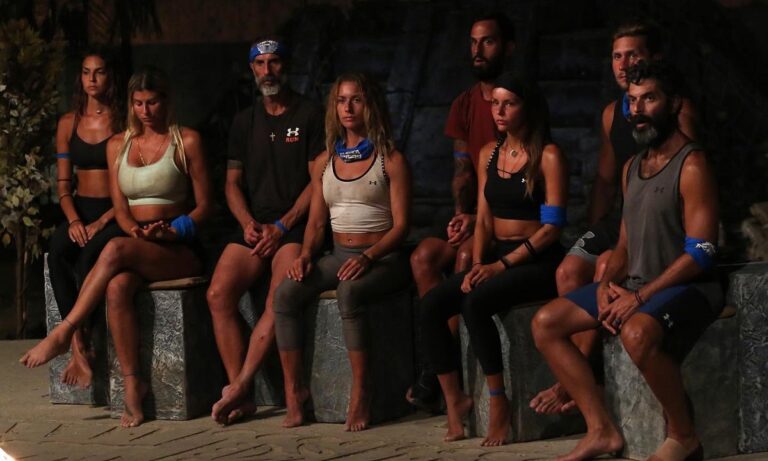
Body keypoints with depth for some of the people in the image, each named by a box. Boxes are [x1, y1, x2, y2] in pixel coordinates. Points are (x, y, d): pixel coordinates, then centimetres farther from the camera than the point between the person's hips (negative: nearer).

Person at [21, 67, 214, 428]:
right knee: (117, 287, -34)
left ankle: (62, 333, -32)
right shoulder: (118, 145, 15)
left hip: (180, 251, -3)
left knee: (116, 250, -35)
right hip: (135, 248, 3)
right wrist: (136, 231, -14)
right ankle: (132, 385, -36)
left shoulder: (186, 141, 3)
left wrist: (171, 231, -15)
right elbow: (120, 207, 8)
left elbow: (204, 205, 2)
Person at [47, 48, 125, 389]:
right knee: (57, 253, -29)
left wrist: (102, 222, -15)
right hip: (80, 211, 3)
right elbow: (63, 183, 12)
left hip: (116, 215, -3)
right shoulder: (69, 123, 12)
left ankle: (76, 344, -30)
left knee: (89, 256, -34)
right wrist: (73, 220, -7)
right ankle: (79, 347, -32)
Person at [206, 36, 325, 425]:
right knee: (219, 293, -22)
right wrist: (248, 223, -1)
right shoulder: (245, 122, 19)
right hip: (255, 227, 5)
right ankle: (241, 396, -23)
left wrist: (282, 226, -11)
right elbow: (232, 182, 19)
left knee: (281, 298, -32)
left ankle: (239, 387, -31)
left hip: (296, 226, -4)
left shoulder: (309, 116, 4)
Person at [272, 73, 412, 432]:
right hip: (339, 255, 5)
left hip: (382, 258, -5)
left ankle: (361, 392, -30)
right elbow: (316, 222, 17)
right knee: (286, 293, -23)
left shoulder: (391, 160, 0)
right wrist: (306, 254, -4)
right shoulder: (325, 162, 15)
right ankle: (293, 390, -17)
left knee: (349, 292, -38)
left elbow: (400, 225, -6)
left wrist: (367, 257, -21)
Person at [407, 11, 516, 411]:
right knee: (424, 254, -22)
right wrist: (462, 213, -10)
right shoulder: (464, 105, 14)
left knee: (467, 255, -33)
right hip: (475, 216, 6)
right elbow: (462, 169, 10)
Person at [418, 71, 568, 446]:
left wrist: (501, 265, -18)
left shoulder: (548, 157, -7)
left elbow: (552, 227, -12)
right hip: (495, 257, 7)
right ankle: (453, 398, -12)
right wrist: (477, 265, -5)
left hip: (537, 262, -6)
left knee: (474, 303, -32)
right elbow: (483, 219, 14)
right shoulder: (489, 154, 14)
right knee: (431, 305, -17)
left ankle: (498, 402, -22)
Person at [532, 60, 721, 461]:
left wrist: (640, 296, -22)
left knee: (637, 333, -39)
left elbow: (700, 254, -18)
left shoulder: (691, 165, -11)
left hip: (685, 287, -9)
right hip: (634, 286, 9)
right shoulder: (632, 168, 15)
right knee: (546, 323, 0)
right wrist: (608, 284, -2)